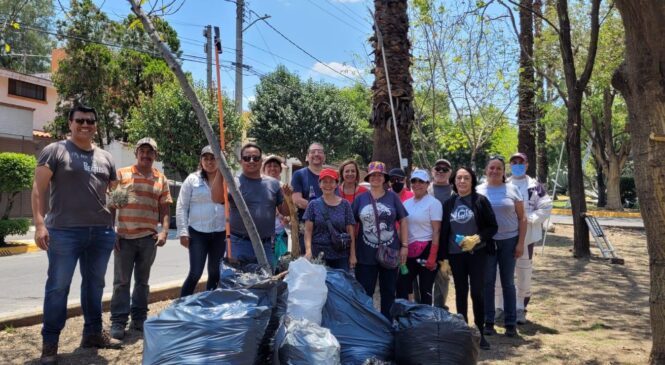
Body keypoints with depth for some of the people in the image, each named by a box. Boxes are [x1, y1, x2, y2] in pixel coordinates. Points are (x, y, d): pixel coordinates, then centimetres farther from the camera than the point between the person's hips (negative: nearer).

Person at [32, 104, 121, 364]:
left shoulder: (105, 158, 15)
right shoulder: (54, 151, 2)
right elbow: (39, 189, -4)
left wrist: (115, 227, 14)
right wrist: (40, 224, -15)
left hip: (102, 233, 5)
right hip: (64, 232, -5)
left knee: (95, 284, 13)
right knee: (58, 287, 1)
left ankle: (93, 333, 25)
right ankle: (49, 341, 12)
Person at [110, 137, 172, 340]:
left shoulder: (161, 179, 10)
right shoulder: (122, 174, 2)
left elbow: (164, 209, 10)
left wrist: (164, 231, -3)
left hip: (149, 238, 3)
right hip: (124, 236, -2)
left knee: (142, 280, 12)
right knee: (121, 281, 3)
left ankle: (139, 319, 23)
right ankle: (118, 322, 11)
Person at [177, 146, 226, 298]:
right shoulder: (192, 180, 1)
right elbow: (181, 207, 0)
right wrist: (183, 231, -7)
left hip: (220, 233, 3)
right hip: (198, 233, -3)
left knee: (215, 274, 12)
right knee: (195, 273, -6)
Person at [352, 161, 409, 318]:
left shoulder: (392, 197, 3)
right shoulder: (360, 198, 3)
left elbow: (403, 221, 5)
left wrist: (404, 246, -2)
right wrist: (352, 251, -1)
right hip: (365, 254, 0)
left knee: (389, 291, 12)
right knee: (364, 293, 6)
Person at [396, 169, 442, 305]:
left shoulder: (433, 203, -6)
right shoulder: (406, 203, 12)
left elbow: (436, 231, -11)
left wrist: (432, 256, -16)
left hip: (426, 250, -5)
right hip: (409, 252, 6)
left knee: (425, 290, 4)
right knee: (401, 286, 4)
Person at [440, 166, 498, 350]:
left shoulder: (480, 201, -3)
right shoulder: (448, 204, 6)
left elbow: (492, 226, -3)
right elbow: (443, 232, 8)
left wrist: (478, 238, -20)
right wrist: (443, 257, 5)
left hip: (477, 253, -3)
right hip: (455, 255, 3)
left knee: (477, 292, -2)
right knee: (461, 292, 10)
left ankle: (480, 332, 12)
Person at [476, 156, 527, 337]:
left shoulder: (512, 190, 2)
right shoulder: (478, 191, 2)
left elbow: (522, 218, 2)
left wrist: (520, 242, -4)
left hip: (509, 241, 0)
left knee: (508, 283, 7)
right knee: (487, 283, 4)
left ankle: (511, 323, 17)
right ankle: (488, 322, 14)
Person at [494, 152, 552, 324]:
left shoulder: (534, 186, 0)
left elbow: (545, 208, -5)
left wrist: (528, 219, -15)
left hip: (525, 236, -2)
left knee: (523, 273, 5)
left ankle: (520, 308, 18)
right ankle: (499, 307, 18)